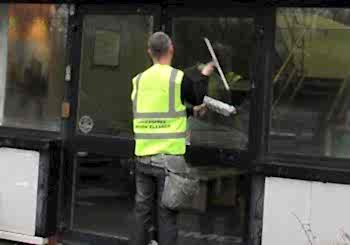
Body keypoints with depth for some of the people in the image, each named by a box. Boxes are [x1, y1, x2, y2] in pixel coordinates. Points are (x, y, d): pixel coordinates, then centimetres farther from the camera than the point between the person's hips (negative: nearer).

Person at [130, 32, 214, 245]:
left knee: (143, 210, 11)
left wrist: (191, 111, 28)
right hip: (169, 157, -4)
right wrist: (204, 76, 25)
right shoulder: (178, 78, -8)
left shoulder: (139, 80, 6)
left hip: (143, 156, 4)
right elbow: (198, 99, 10)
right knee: (167, 214, 1)